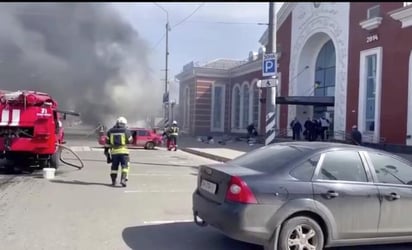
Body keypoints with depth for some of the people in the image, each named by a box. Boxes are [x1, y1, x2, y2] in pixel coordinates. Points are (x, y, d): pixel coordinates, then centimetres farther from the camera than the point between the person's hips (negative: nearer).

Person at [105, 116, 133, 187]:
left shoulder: (110, 131, 8)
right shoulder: (126, 131, -1)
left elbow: (107, 142, 8)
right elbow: (130, 141, 5)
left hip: (114, 151, 3)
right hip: (123, 151, -3)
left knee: (114, 166, 13)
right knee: (125, 165, -2)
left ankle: (113, 181, 17)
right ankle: (123, 179, -17)